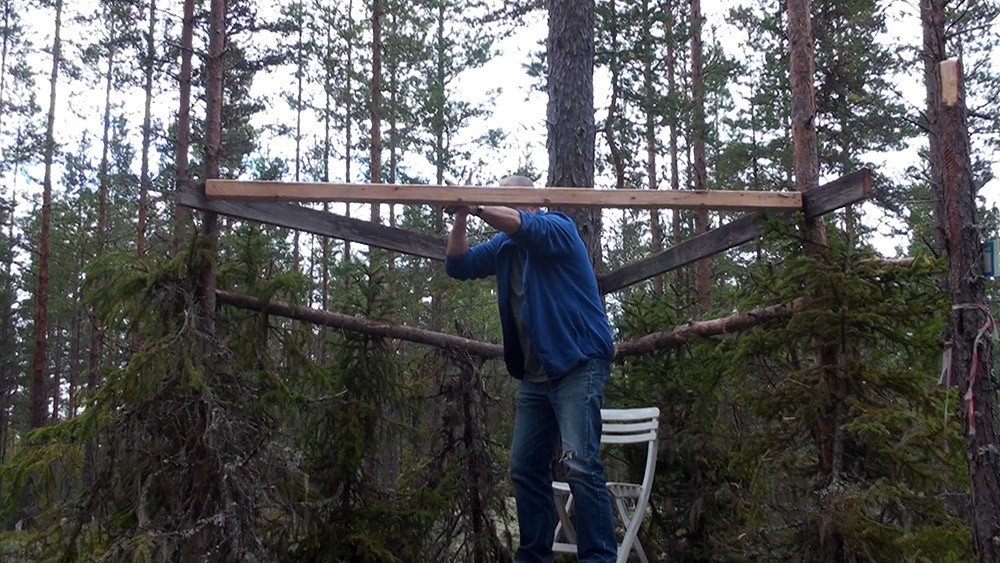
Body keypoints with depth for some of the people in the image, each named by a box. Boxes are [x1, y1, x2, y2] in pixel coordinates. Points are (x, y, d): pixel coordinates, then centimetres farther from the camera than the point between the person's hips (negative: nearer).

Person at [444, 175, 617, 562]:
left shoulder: (558, 228, -4)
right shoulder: (503, 247, 16)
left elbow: (525, 226, -25)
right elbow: (458, 266, 7)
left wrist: (476, 208, -38)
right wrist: (460, 220, -8)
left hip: (579, 365, -8)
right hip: (534, 375, 8)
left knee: (580, 465, -17)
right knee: (525, 469, 8)